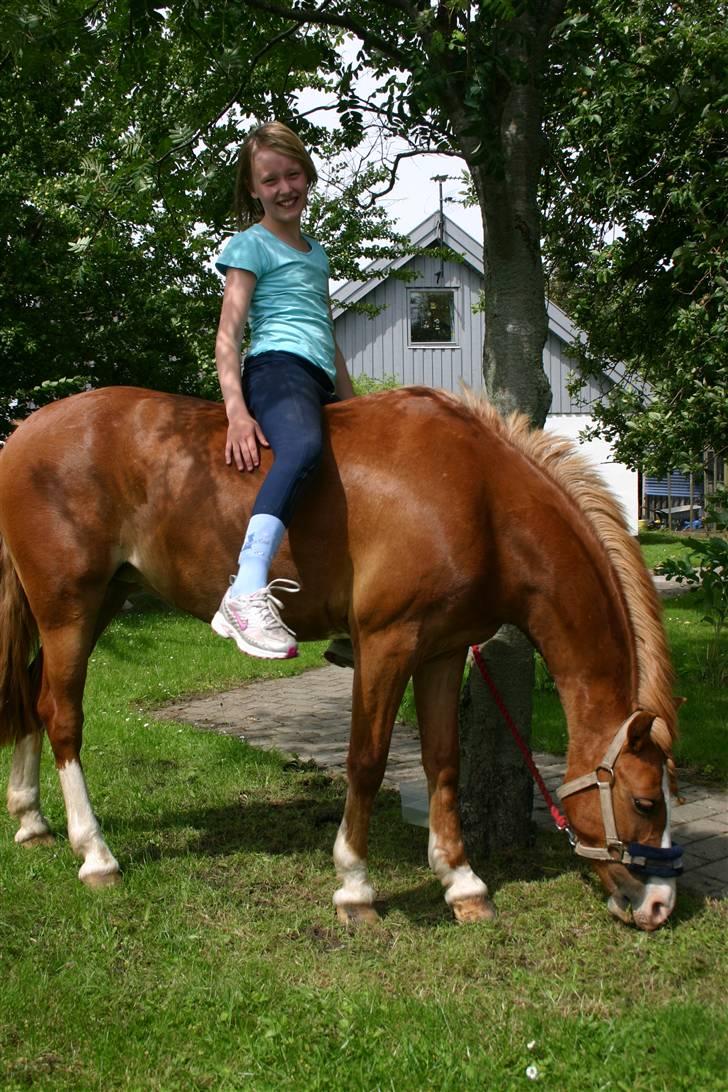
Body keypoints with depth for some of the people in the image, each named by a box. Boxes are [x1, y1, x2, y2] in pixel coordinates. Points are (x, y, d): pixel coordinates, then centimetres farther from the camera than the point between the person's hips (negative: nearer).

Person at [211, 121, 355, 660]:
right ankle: (247, 593, -55)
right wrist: (236, 410, -18)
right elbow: (228, 337, -4)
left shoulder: (317, 253, 30)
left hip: (318, 383, 9)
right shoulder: (252, 244, 7)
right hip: (276, 369, -9)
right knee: (304, 446, -40)